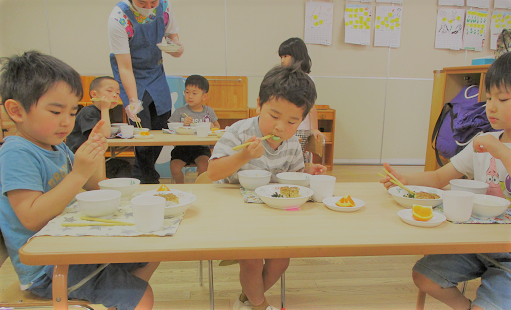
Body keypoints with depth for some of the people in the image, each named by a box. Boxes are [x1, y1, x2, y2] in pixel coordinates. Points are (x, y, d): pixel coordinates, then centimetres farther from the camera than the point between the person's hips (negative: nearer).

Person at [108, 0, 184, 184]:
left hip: (155, 72, 5)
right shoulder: (118, 19, -26)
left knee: (162, 126, 6)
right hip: (130, 76, -5)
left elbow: (172, 34, 3)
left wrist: (177, 47, -21)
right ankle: (150, 179, 8)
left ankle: (139, 174, 26)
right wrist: (133, 101, -36)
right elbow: (125, 68, -26)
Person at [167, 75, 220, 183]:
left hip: (201, 147, 0)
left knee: (203, 165, -27)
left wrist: (212, 127, -7)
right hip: (182, 147, 0)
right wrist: (182, 124, -18)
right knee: (174, 168, -19)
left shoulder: (208, 111, 8)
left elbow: (218, 126, 17)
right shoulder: (180, 111, 3)